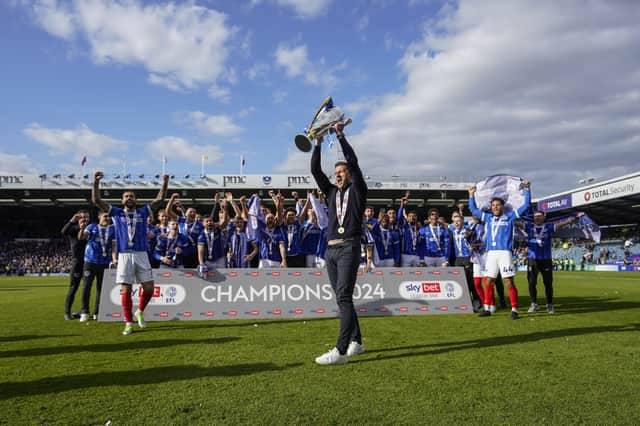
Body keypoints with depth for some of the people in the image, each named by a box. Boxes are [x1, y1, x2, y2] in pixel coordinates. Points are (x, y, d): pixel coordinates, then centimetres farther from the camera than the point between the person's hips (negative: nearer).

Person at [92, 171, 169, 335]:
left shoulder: (143, 212, 10)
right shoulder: (116, 212, 10)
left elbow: (159, 199, 3)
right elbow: (96, 200, 3)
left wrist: (165, 183, -8)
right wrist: (95, 183, -9)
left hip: (142, 255, 1)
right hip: (124, 256, -1)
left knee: (149, 288, -2)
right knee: (125, 290, 0)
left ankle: (140, 312, 25)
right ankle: (129, 323, 10)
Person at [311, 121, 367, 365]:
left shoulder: (357, 191, 7)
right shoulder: (332, 192, 20)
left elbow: (353, 161, -4)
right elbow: (315, 170, 13)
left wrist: (340, 135, -2)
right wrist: (318, 143, 7)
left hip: (349, 248, -6)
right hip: (330, 249, 6)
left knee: (344, 297, -16)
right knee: (342, 299, 9)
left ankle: (341, 351, -20)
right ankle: (356, 342, 20)